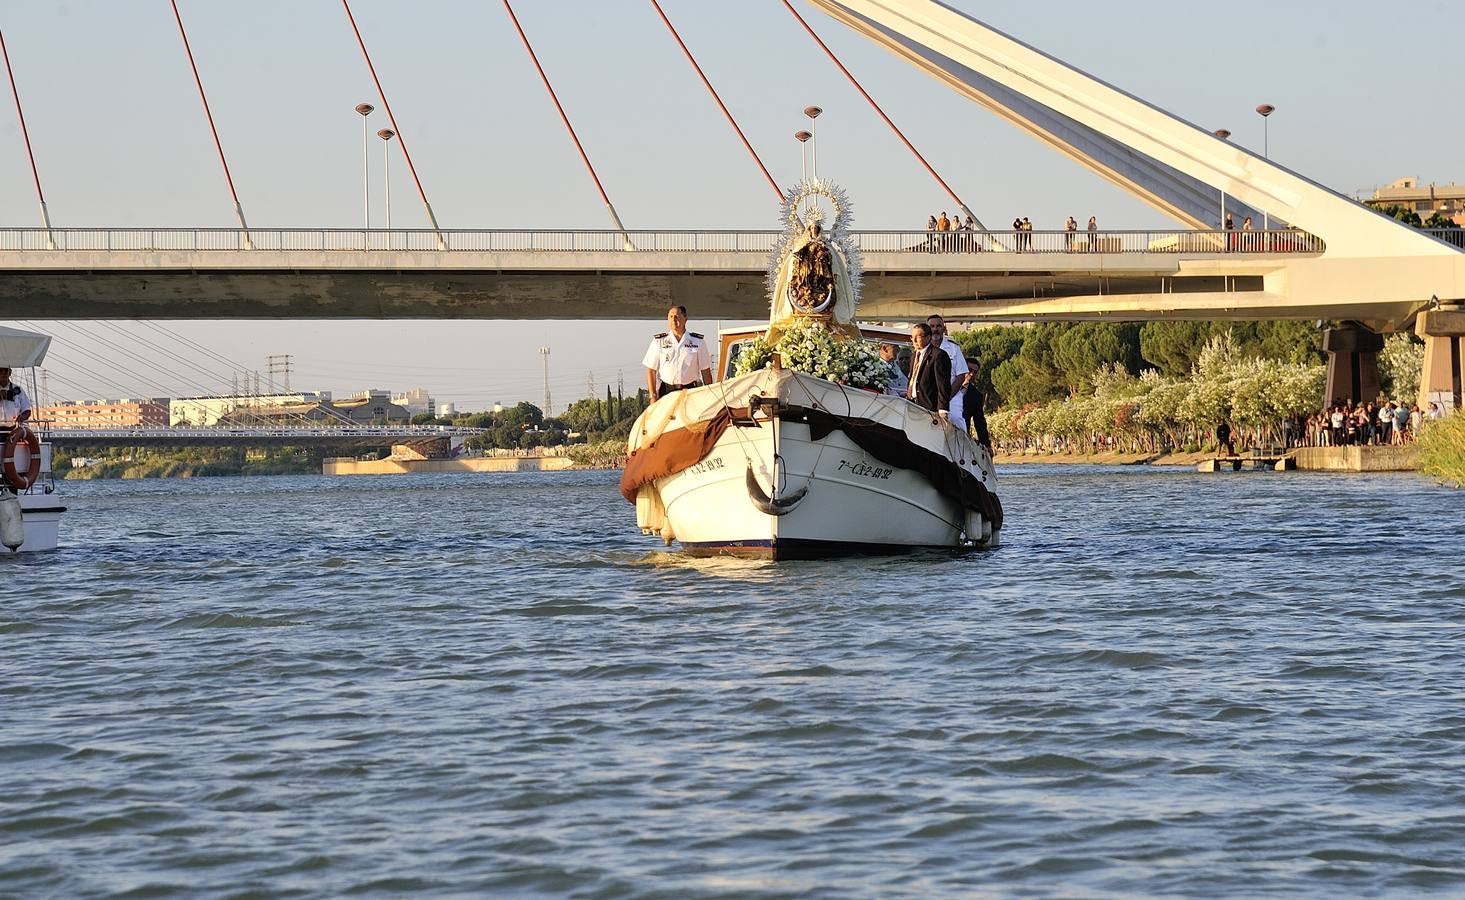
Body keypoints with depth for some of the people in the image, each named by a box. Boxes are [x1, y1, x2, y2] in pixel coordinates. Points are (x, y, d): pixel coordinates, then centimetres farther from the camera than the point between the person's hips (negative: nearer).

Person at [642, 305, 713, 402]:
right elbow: (651, 370, 6)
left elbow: (705, 371, 9)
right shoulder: (659, 341, 7)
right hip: (666, 391, 0)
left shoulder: (698, 341, 8)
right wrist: (653, 395, -2)